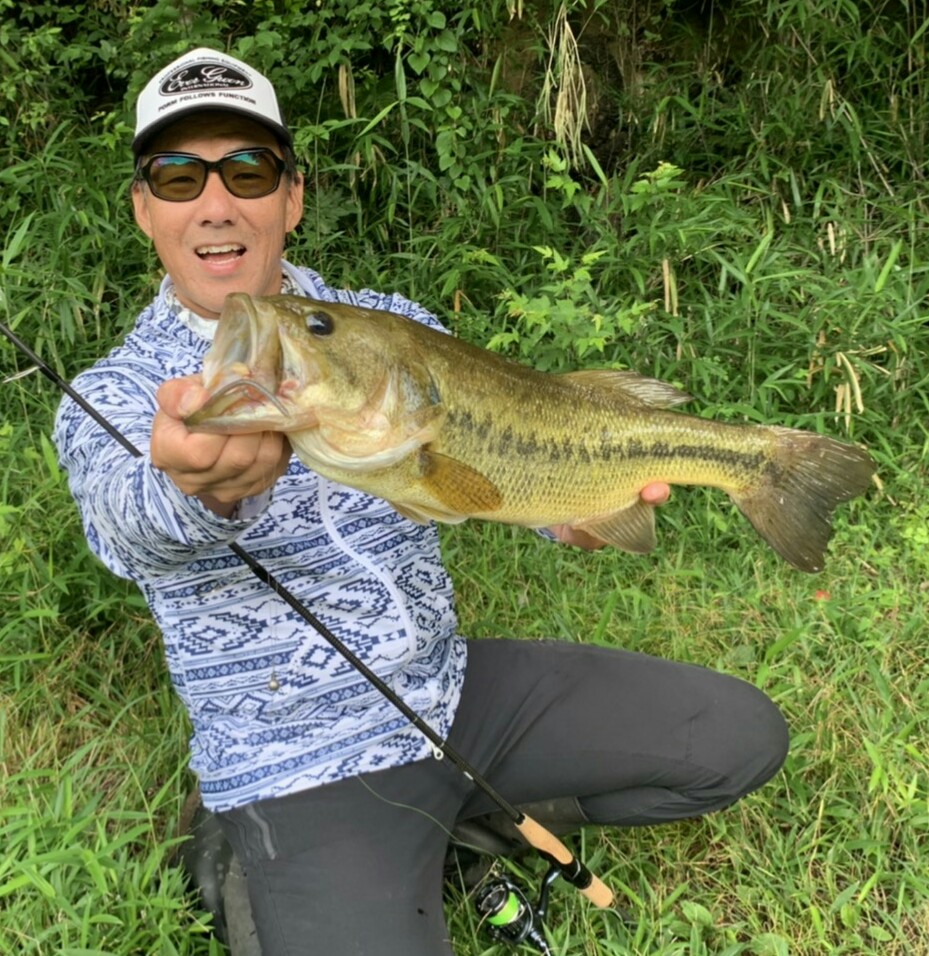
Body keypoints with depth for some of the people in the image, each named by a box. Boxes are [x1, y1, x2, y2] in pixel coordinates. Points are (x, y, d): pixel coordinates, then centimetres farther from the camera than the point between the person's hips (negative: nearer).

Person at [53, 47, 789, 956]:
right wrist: (196, 486, -57)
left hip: (455, 687, 5)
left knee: (740, 739, 2)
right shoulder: (110, 400, -11)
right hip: (304, 768, -4)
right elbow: (131, 525, -32)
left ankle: (468, 811, 16)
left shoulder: (389, 325, 2)